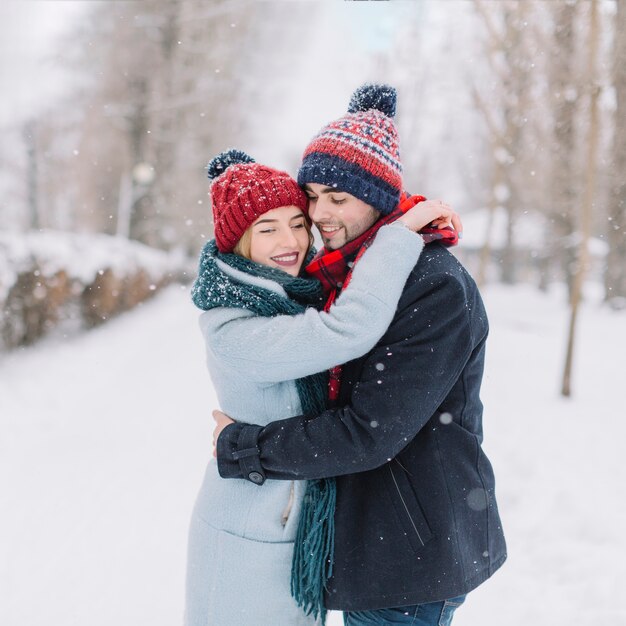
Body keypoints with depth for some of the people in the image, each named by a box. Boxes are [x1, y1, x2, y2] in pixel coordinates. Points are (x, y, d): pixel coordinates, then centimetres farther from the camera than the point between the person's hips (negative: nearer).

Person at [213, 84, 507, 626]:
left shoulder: (438, 288, -22)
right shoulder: (336, 272, 4)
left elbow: (370, 433, -25)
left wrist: (239, 445, -15)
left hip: (414, 551, -7)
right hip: (358, 535, 8)